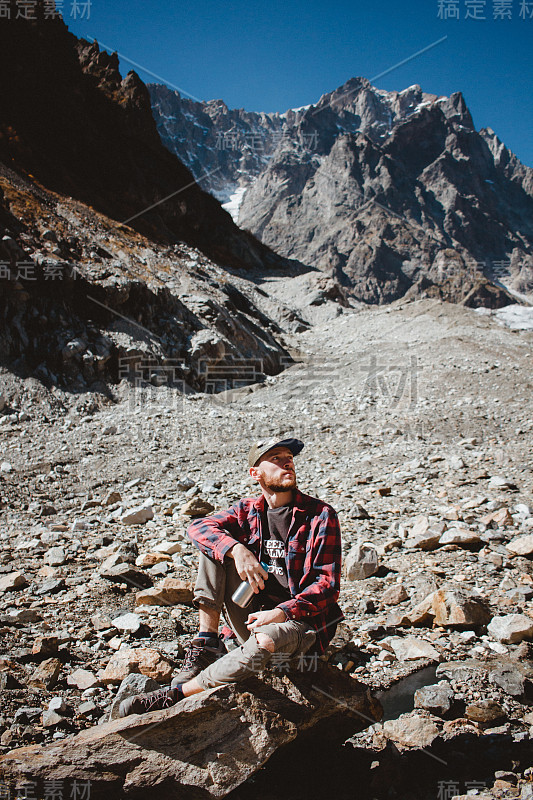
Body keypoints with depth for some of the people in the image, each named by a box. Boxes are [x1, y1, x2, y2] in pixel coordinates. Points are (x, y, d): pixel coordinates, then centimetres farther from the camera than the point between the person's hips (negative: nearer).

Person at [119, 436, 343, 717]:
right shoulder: (248, 510, 5)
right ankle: (208, 644, -16)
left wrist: (283, 613, -26)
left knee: (265, 641, -38)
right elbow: (198, 527, -10)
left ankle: (175, 693, -23)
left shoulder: (321, 516, -8)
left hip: (300, 620, -4)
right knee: (216, 546, -11)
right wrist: (237, 550, -29)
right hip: (254, 616, 4)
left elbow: (328, 584, -11)